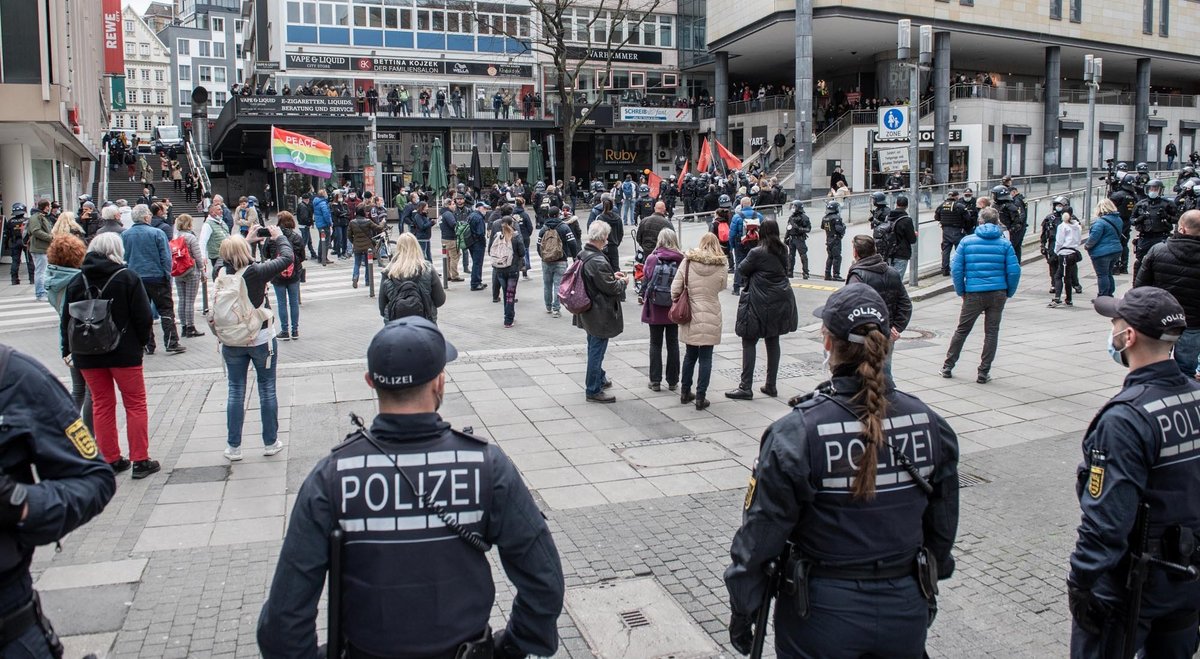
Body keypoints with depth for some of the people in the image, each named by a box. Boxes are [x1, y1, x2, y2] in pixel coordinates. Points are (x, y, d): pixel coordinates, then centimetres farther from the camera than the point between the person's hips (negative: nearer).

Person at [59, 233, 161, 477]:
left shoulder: (77, 281, 2)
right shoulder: (127, 277, -8)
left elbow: (66, 320, 6)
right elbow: (143, 316, -10)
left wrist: (68, 350, 14)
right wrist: (142, 341, 5)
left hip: (87, 356, 4)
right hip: (124, 353, -3)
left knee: (102, 405, 13)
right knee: (135, 404, 6)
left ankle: (111, 460, 17)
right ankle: (140, 461, 6)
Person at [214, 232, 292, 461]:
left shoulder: (222, 272, -8)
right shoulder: (256, 272, -20)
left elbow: (228, 258, 16)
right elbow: (287, 257, -9)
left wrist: (249, 240, 20)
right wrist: (279, 237, 7)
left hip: (231, 343, 3)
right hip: (261, 340, -3)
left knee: (235, 391, 11)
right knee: (267, 389, 10)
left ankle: (233, 447, 15)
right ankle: (270, 442, 18)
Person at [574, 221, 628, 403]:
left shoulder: (583, 255, 2)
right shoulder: (598, 262, -27)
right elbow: (610, 288, -22)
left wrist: (612, 276, 9)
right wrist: (622, 282, -4)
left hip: (588, 311, 10)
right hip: (600, 314, -10)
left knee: (594, 347, 24)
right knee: (597, 350, 0)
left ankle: (598, 378, 42)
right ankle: (593, 390, 9)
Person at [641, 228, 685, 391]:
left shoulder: (651, 259, -8)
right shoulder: (681, 260, -8)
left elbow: (646, 281, -1)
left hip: (655, 309, -1)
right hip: (674, 309, 1)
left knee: (655, 344, 10)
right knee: (673, 344, 12)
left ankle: (655, 381, 10)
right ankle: (672, 381, 17)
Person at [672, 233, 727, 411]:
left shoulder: (687, 262, -5)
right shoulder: (721, 266, -8)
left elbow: (675, 288, -5)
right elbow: (722, 287, 5)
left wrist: (677, 303, 10)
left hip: (689, 316, 2)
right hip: (710, 317, -2)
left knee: (690, 355, 17)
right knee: (705, 358, 5)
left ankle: (685, 393, 26)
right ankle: (700, 397, 6)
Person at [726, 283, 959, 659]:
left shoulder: (796, 434, -21)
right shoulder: (929, 424, -7)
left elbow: (760, 536, -15)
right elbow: (943, 528, 5)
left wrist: (741, 612, -2)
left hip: (823, 613, -3)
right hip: (905, 613, 4)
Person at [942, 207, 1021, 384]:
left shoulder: (967, 241, 0)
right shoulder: (1005, 243, 0)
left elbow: (956, 269, -3)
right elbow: (1014, 271, -4)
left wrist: (961, 292, 7)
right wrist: (1009, 293, 9)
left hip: (973, 294, 0)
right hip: (998, 294, 0)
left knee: (962, 330, 12)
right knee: (991, 332, 8)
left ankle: (948, 367, 19)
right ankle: (983, 373, 10)